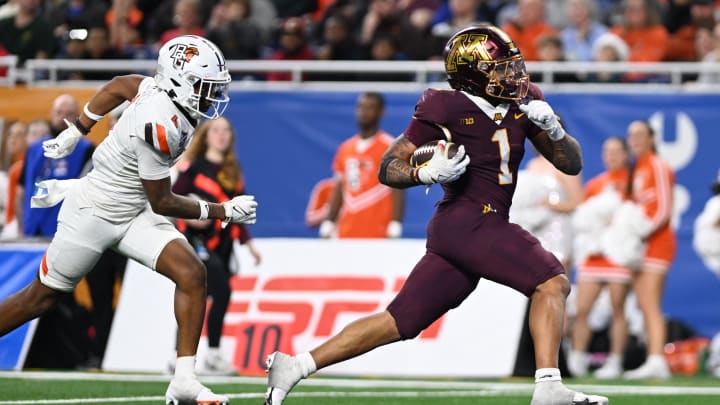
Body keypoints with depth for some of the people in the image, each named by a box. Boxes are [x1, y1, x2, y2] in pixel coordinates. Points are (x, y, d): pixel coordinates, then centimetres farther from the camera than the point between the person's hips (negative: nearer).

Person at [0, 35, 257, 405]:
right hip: (93, 216, -8)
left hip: (133, 213, 8)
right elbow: (162, 202, -22)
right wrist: (222, 212, -14)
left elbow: (118, 86, 11)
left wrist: (75, 132, 24)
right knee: (42, 297, 9)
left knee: (192, 274, -11)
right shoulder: (161, 126, -33)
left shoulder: (159, 87, -9)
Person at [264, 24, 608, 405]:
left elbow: (572, 164, 12)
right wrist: (427, 173, -23)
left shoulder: (522, 106, 10)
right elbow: (388, 169, -3)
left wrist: (552, 129, -8)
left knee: (398, 323, 7)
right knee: (552, 283, -17)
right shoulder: (446, 109, -9)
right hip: (467, 222, -7)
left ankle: (293, 366, 11)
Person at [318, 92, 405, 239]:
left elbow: (398, 191, -9)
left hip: (378, 235, -6)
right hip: (347, 235, 6)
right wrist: (328, 225, 14)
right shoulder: (345, 148, 15)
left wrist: (394, 230, -16)